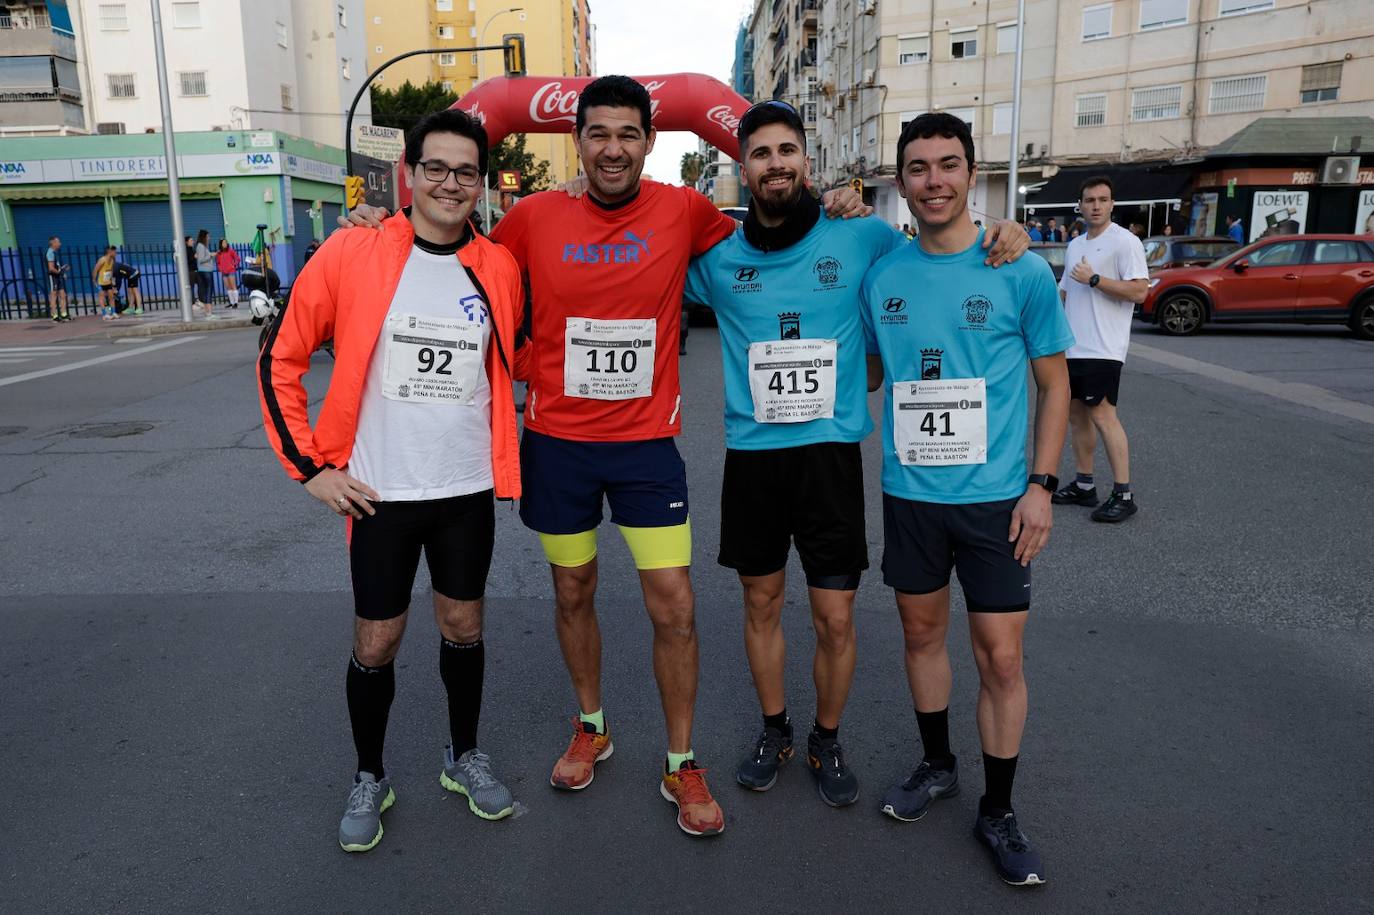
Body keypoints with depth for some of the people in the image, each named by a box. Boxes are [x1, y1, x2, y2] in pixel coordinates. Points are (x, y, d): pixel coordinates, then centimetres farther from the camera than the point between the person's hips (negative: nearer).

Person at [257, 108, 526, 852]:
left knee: (463, 626, 15)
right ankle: (369, 779, 31)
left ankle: (464, 756, 36)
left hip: (468, 490, 2)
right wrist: (309, 466, -6)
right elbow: (280, 357, -3)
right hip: (382, 492, -2)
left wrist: (508, 442, 10)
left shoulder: (499, 269, -1)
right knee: (376, 642, 9)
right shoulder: (351, 255, -9)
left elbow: (515, 361, 16)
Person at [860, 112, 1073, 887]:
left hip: (996, 496, -2)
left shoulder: (1022, 273, -7)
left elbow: (1054, 384, -1)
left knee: (1001, 657, 2)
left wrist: (1040, 486, -7)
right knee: (923, 632, 16)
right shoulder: (882, 277, 1)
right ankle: (937, 765, 38)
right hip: (909, 493, 3)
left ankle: (999, 811, 22)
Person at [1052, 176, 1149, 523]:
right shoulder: (1074, 246, 17)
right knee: (1077, 414, 11)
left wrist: (1093, 279, -16)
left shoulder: (1124, 242, -7)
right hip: (1072, 346, 8)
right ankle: (1083, 485, 21)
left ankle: (1123, 494, -6)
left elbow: (1139, 291, -16)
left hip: (1102, 349, -8)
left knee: (1102, 415, -11)